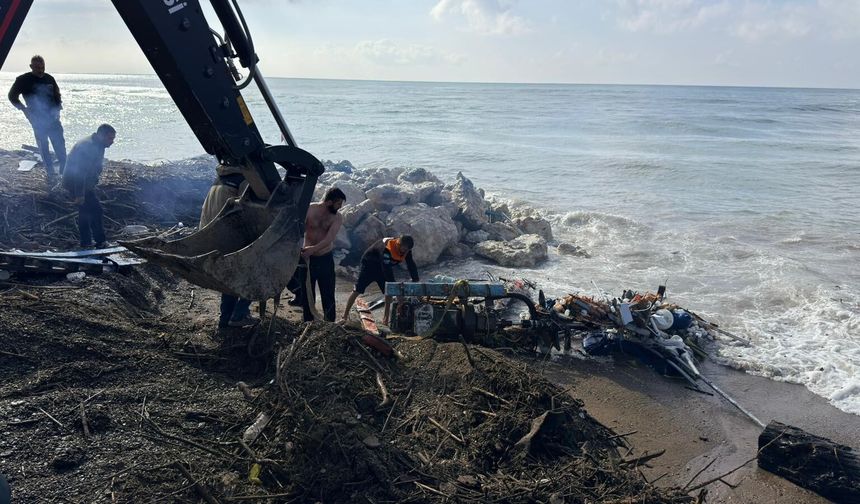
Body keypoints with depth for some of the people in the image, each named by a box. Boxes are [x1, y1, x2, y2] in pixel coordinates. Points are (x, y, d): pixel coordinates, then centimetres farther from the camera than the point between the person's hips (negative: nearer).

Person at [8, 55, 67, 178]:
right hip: (37, 119, -3)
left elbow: (57, 94, 21)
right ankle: (50, 172, 9)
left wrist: (58, 106, 6)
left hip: (53, 117, 3)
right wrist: (24, 109, -3)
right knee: (43, 146, 3)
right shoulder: (23, 80, -4)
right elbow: (12, 96, 4)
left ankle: (64, 169, 9)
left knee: (60, 144, 1)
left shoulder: (49, 78, 7)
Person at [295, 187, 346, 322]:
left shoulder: (337, 217, -6)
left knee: (328, 297, 5)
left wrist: (314, 249, -35)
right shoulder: (309, 209, -8)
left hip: (325, 259, 1)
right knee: (307, 295, 9)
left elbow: (330, 238, -19)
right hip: (307, 259, 0)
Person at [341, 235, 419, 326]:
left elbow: (411, 265, -13)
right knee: (357, 291, -5)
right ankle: (345, 316, 4)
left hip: (382, 268, 7)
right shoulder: (386, 248, -39)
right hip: (369, 265, -6)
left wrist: (415, 281, -24)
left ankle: (386, 318, 6)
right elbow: (387, 269, -41)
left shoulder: (406, 250, -16)